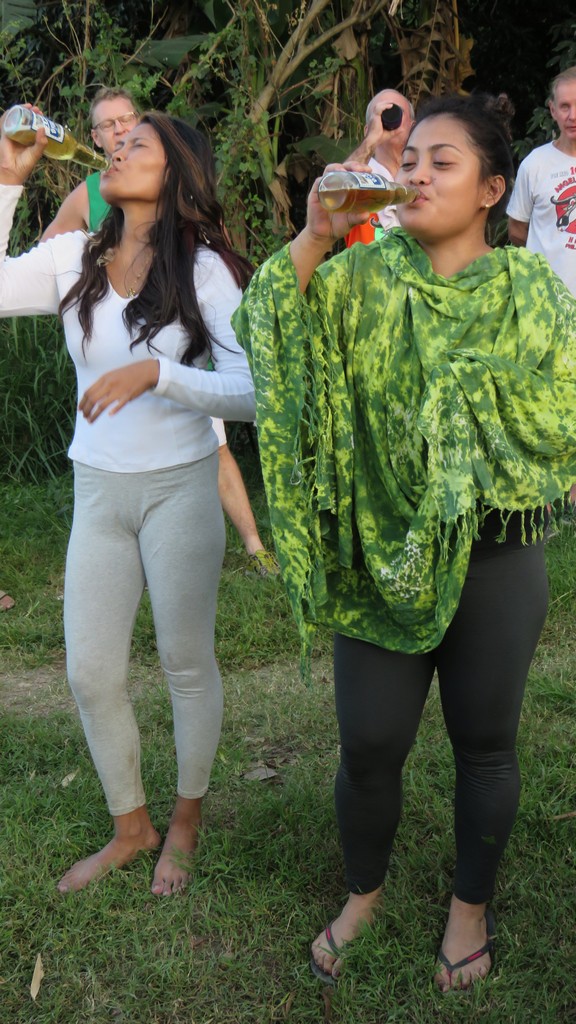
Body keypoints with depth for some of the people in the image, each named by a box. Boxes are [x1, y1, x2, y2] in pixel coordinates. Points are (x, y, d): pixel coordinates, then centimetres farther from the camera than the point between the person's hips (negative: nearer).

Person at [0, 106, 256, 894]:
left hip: (180, 487, -4)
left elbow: (248, 392, -15)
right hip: (97, 489, 4)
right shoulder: (75, 258, 3)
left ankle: (186, 821, 34)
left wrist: (155, 372, -28)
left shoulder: (204, 270, -8)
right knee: (91, 674, 9)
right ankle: (130, 828, 32)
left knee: (187, 664, 10)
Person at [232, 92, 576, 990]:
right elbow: (264, 333, -13)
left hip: (494, 558, -1)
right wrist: (314, 240, -22)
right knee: (368, 746, 11)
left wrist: (469, 403, -15)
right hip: (381, 556, 1)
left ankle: (471, 905, 40)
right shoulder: (365, 277, 0)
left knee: (484, 745, 14)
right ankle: (363, 891, 40)